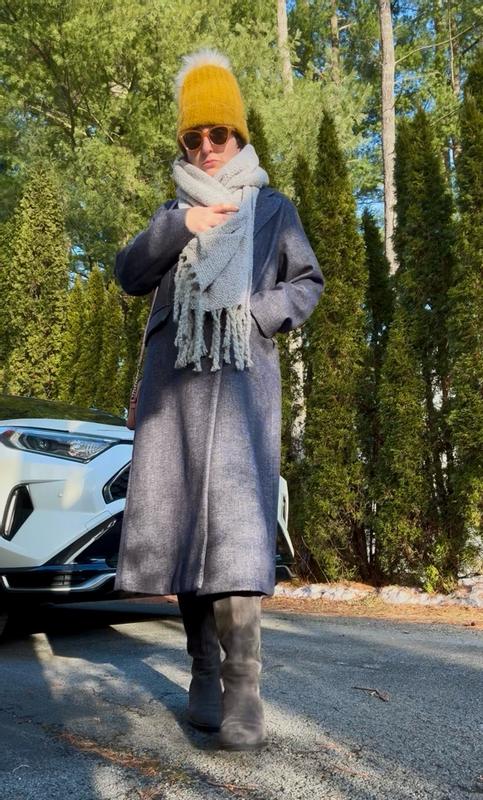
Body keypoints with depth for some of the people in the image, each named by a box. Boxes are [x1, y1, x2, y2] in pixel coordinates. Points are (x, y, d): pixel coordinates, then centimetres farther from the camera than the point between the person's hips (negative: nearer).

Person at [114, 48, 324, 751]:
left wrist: (260, 312, -6)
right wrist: (179, 228, -3)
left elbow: (309, 281, 13)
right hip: (174, 377, 3)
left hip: (242, 376, -3)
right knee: (180, 512, -2)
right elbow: (129, 277, 11)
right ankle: (204, 669, 10)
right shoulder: (174, 211, 22)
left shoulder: (272, 207, 15)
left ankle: (244, 688, -17)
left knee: (235, 515, -17)